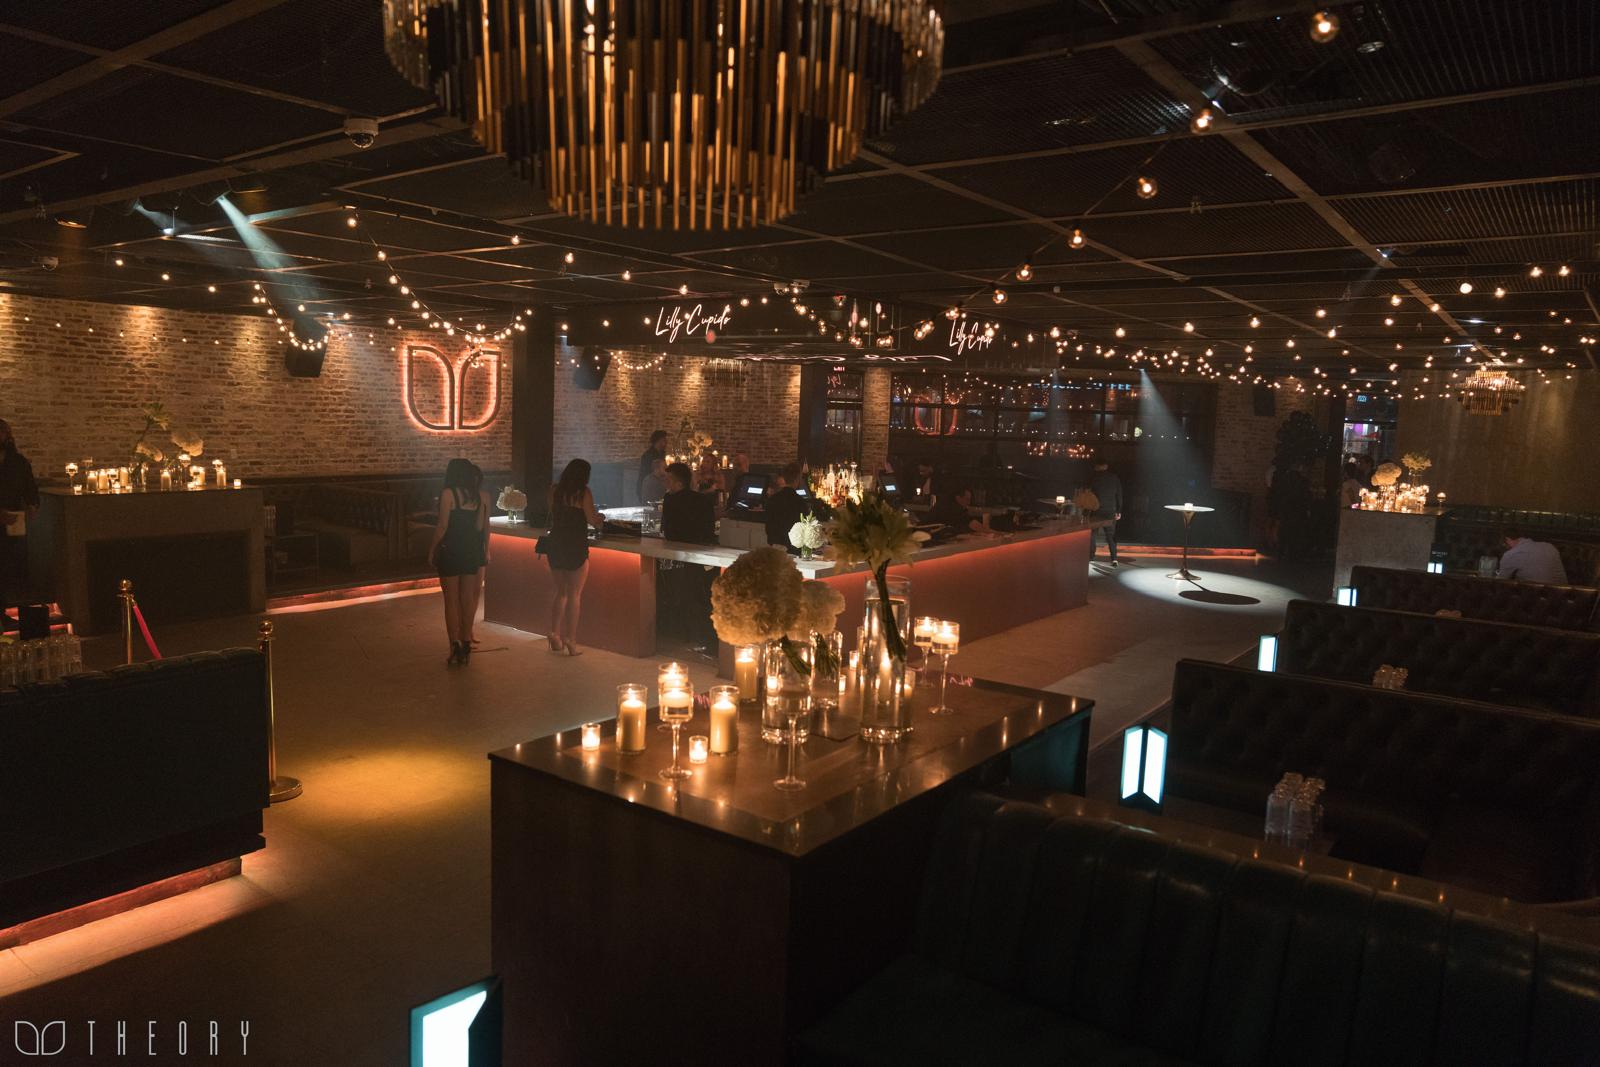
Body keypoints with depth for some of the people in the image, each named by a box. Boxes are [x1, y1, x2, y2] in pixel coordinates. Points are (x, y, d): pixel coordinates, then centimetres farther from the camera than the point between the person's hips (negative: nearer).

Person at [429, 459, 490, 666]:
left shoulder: (448, 494, -11)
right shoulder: (481, 496, 2)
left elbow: (442, 525, -12)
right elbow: (483, 526, 0)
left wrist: (432, 549, -4)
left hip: (450, 550, -4)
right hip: (472, 552, 4)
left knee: (451, 600, 3)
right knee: (467, 598, 12)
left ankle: (455, 646, 1)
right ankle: (466, 642, 18)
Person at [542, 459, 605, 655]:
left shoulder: (554, 490, 6)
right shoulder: (583, 493, -9)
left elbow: (554, 514, 13)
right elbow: (592, 520, -10)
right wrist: (600, 518, 14)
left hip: (555, 546, 5)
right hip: (576, 547, -5)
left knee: (561, 592, 17)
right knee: (574, 595, 2)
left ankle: (555, 635, 12)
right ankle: (570, 640, 2)